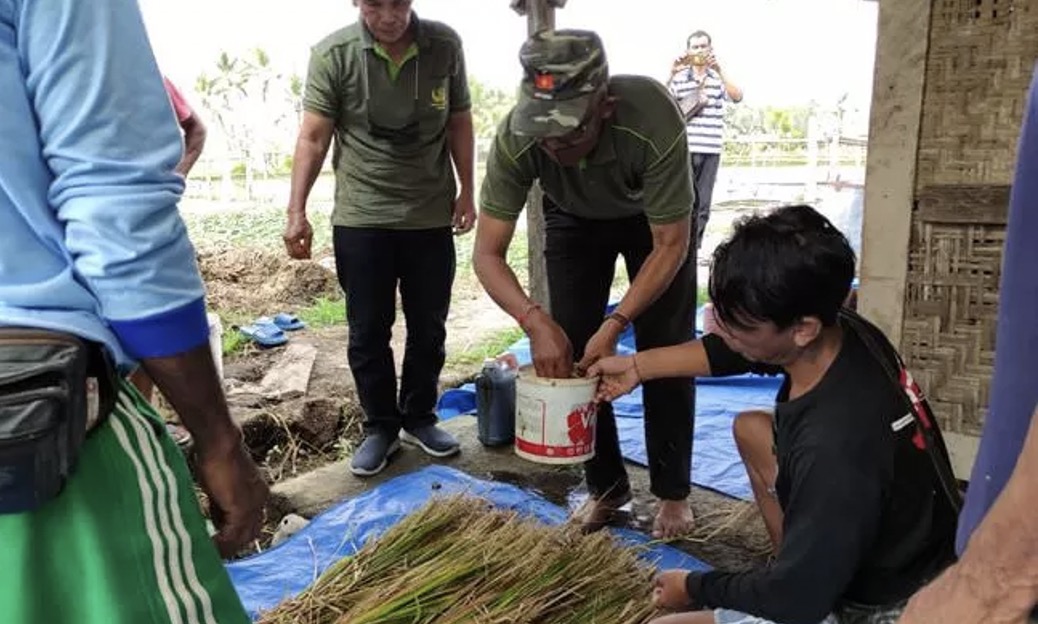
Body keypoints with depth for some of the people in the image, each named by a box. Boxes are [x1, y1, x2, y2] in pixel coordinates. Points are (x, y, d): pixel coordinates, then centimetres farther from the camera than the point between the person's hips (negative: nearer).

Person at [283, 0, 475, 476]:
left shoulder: (445, 46, -1)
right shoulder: (333, 55, -6)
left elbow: (459, 123, 7)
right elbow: (313, 137, -7)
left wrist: (466, 191, 5)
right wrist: (296, 211, -14)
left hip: (431, 216, 2)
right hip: (360, 218, -1)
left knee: (428, 327, 11)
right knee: (368, 331, 5)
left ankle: (419, 418, 30)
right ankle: (380, 427, 22)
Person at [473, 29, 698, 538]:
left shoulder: (653, 122, -41)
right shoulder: (514, 139, -34)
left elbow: (670, 245, -31)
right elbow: (487, 254, -30)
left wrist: (614, 324, -40)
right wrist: (535, 321, -46)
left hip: (654, 220, -2)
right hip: (573, 220, 2)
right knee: (570, 352, -3)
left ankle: (673, 491, 13)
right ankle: (607, 485, 15)